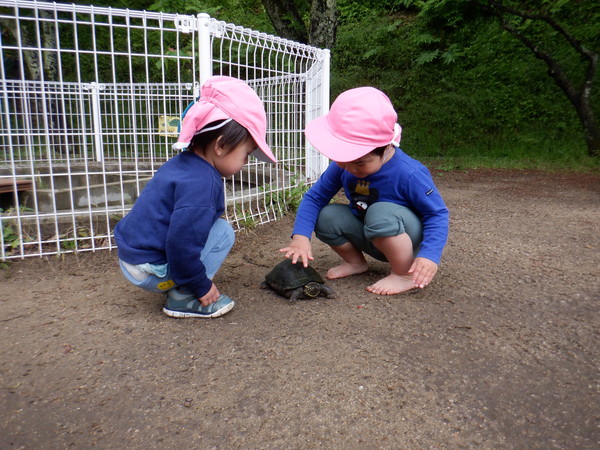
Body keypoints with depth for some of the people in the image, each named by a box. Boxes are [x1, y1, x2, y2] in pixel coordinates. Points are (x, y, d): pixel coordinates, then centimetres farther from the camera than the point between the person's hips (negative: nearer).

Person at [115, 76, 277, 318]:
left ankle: (179, 289, 14)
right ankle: (183, 299, -7)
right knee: (223, 232, -12)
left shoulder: (184, 163, 6)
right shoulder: (201, 183, -26)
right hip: (150, 271, -10)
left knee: (215, 226, 19)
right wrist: (202, 286, -14)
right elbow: (182, 243, -29)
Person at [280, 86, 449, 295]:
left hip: (408, 239, -5)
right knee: (326, 217, -17)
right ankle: (356, 262, 8)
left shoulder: (409, 174, -29)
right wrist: (300, 236, -27)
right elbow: (314, 197, -11)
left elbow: (438, 214, -21)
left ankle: (405, 275, -14)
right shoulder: (342, 165, -15)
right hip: (371, 238, 5)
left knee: (381, 213, -36)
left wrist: (429, 255, -36)